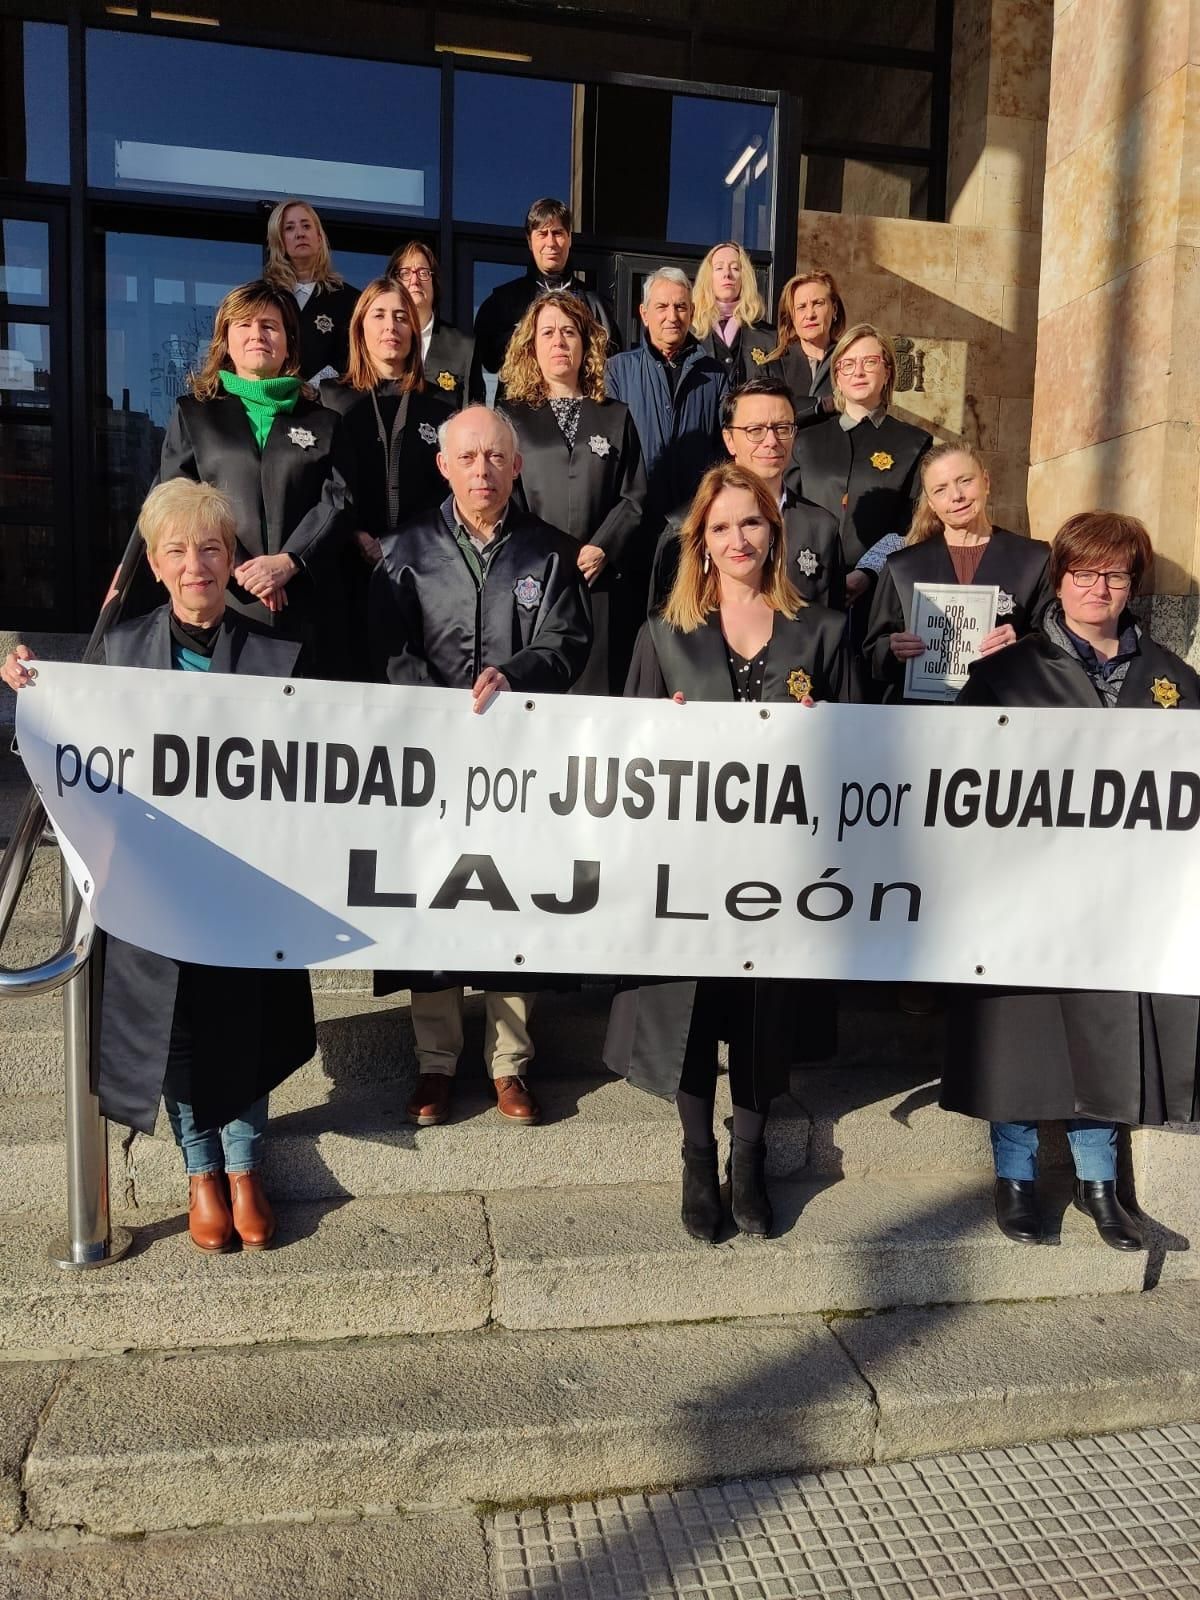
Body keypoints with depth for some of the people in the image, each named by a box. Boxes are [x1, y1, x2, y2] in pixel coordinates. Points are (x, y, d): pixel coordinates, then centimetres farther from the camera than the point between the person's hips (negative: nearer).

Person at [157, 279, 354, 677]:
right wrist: (238, 567, -9)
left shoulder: (323, 421, 16)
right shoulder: (192, 413, 15)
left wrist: (288, 561, -12)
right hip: (222, 601, 0)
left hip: (307, 604, 0)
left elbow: (339, 501, 4)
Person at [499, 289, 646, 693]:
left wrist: (600, 550, -9)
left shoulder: (616, 417, 15)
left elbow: (633, 497, 7)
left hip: (598, 582, 1)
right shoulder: (511, 417, 12)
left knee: (597, 687, -1)